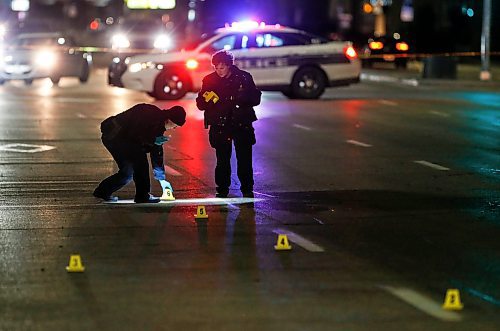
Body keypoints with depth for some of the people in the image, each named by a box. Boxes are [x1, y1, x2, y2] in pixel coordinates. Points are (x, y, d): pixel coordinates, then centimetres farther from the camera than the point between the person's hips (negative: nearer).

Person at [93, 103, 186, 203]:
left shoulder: (159, 123, 9)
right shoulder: (149, 114, -19)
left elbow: (157, 150, 14)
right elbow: (133, 135, -25)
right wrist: (153, 141, -22)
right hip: (114, 136, -10)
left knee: (127, 173, 12)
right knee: (140, 158, -17)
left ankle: (102, 191, 26)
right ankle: (142, 196, -12)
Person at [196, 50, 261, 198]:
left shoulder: (243, 77, -1)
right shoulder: (209, 80, 3)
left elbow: (256, 99, -1)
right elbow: (200, 104, 5)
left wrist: (243, 99, -21)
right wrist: (207, 99, -18)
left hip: (242, 124, -1)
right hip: (219, 126, 1)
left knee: (244, 159, 1)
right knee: (222, 160, 3)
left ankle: (247, 189, 11)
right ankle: (222, 190, 13)